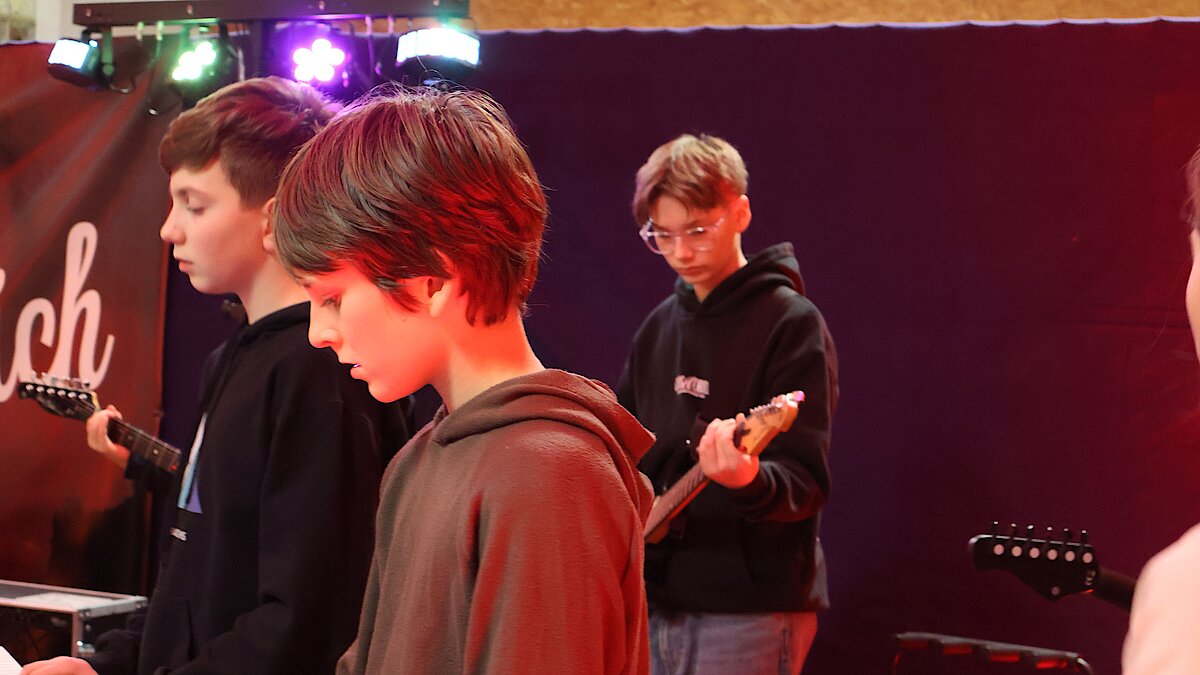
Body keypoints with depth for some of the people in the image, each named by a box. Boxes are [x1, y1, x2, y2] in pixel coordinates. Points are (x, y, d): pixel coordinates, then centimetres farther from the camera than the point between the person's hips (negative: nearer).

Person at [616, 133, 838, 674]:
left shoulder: (791, 325, -9)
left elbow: (805, 482, -16)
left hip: (748, 608, -7)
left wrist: (747, 479, -36)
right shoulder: (659, 327, 11)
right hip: (659, 599, 7)